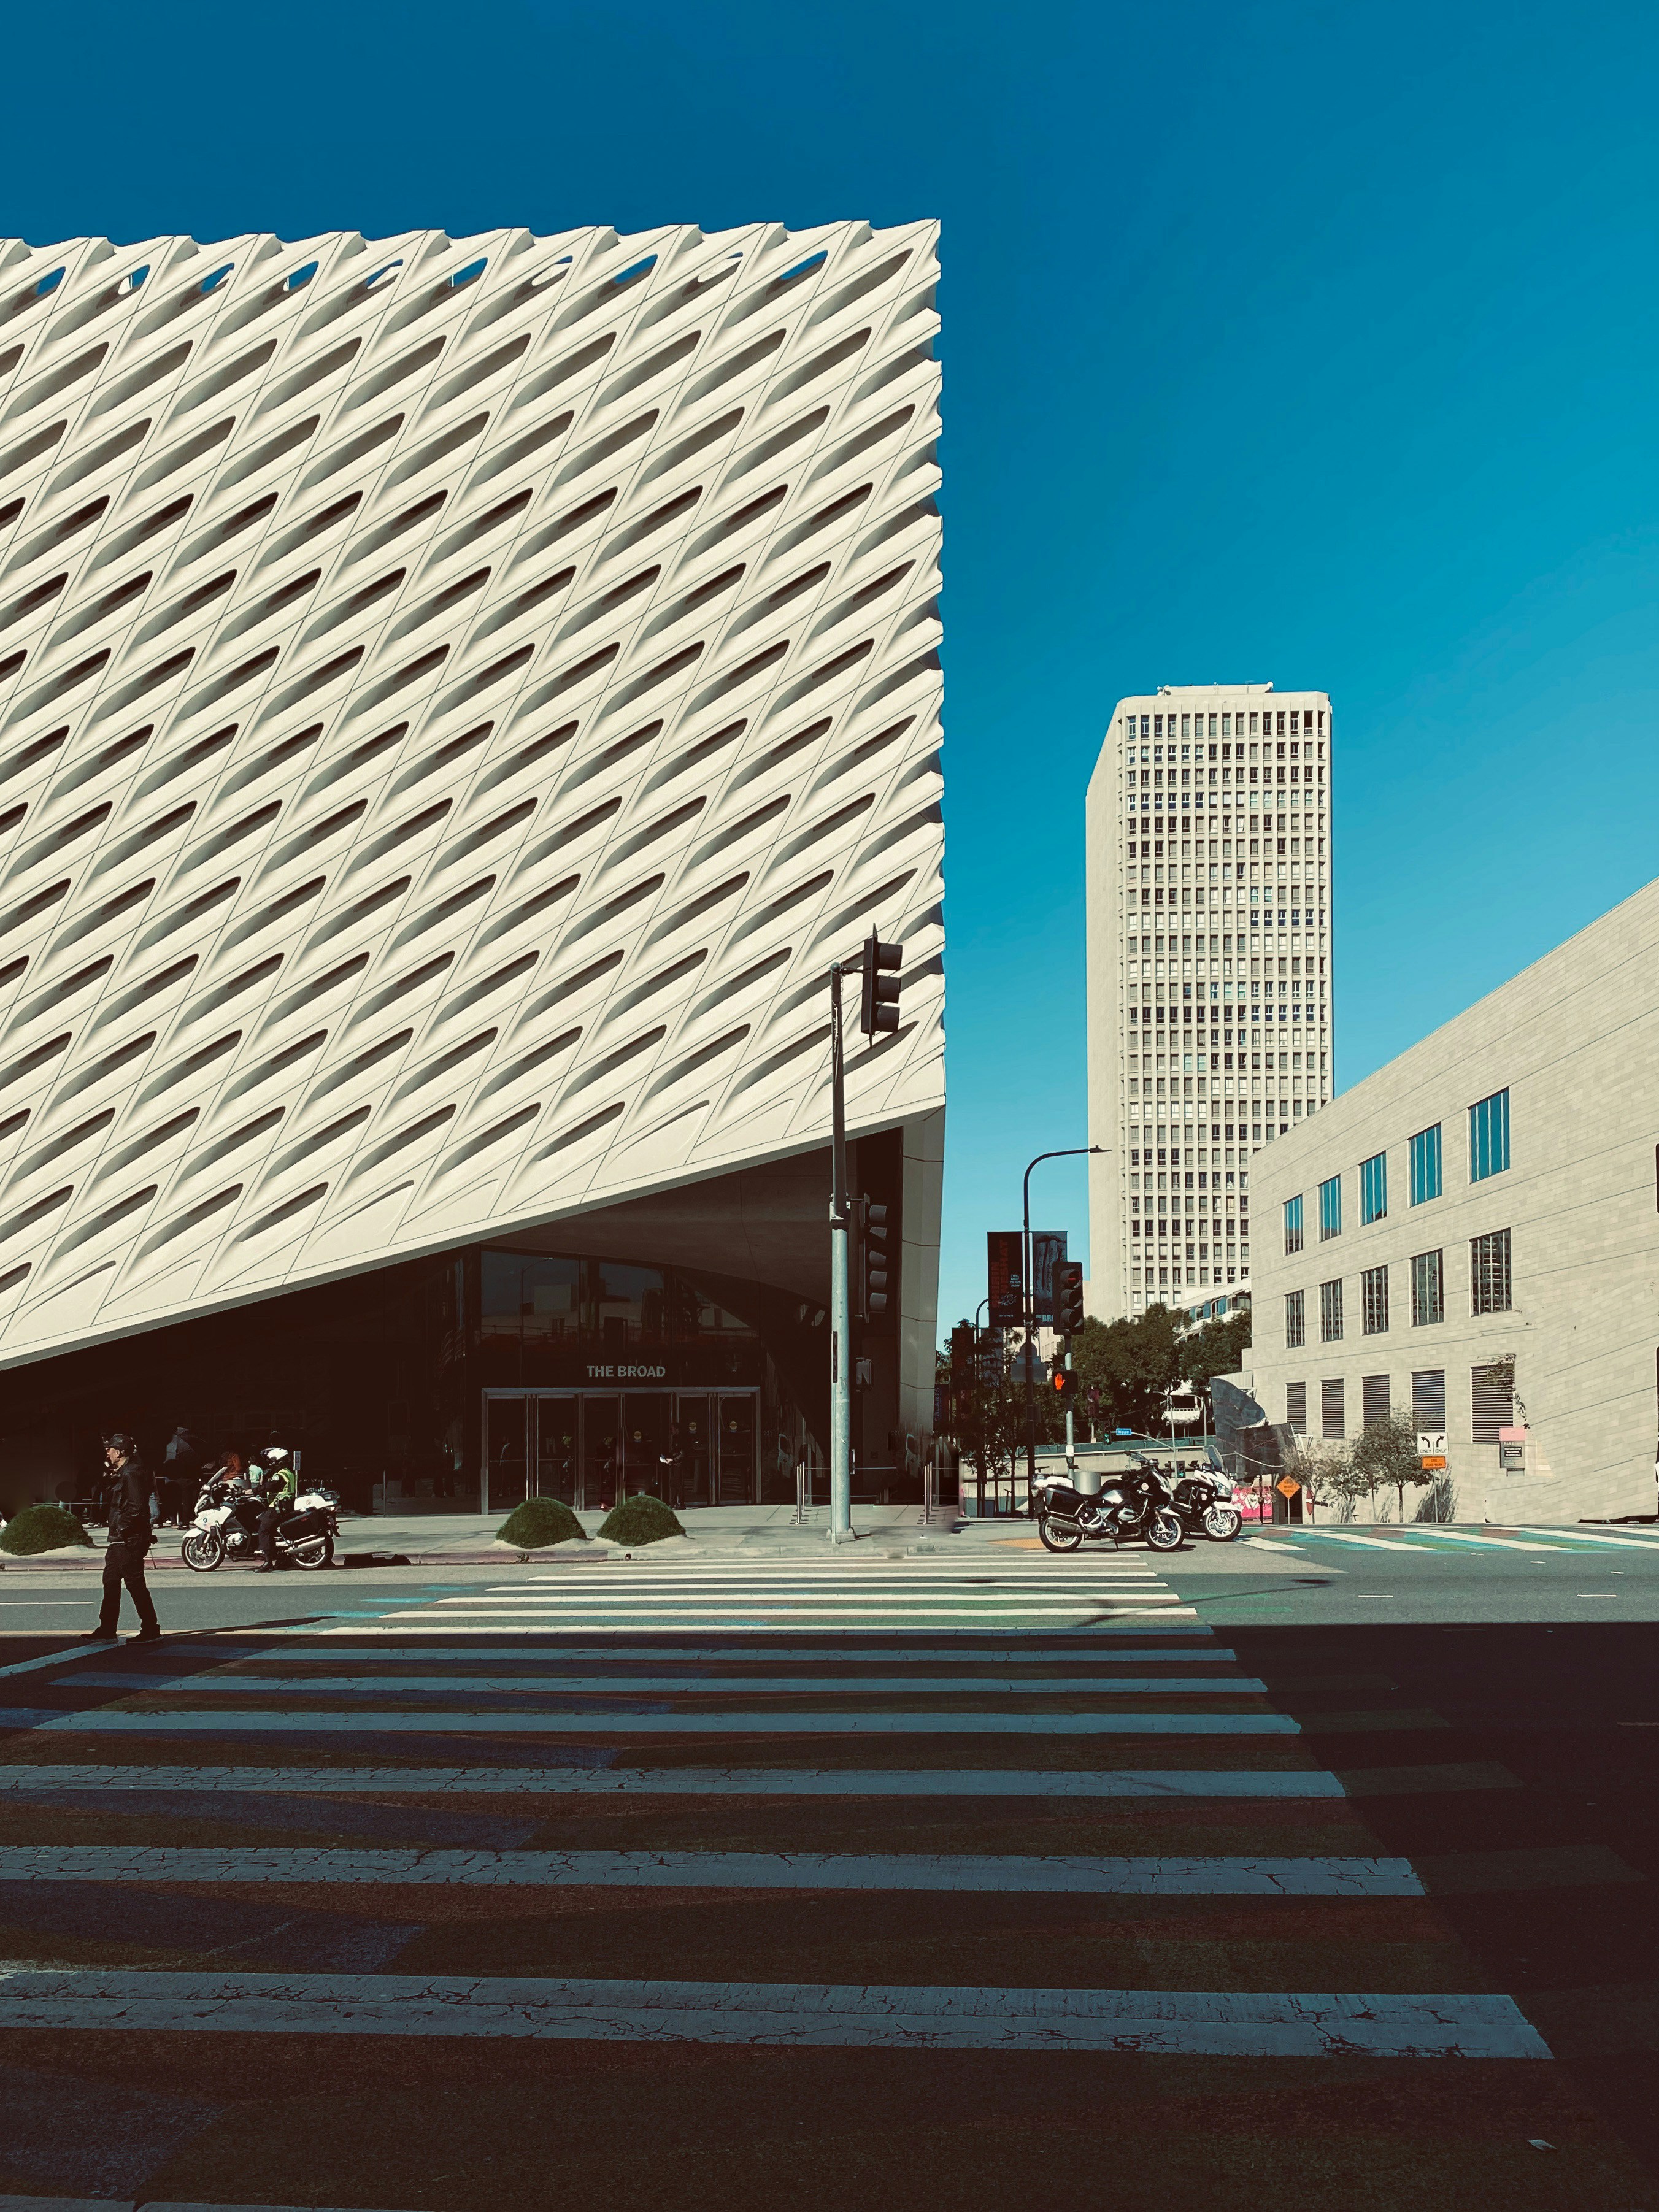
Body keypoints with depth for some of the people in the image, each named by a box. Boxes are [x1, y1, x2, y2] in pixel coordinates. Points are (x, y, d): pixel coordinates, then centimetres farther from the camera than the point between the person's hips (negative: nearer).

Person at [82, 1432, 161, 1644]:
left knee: (135, 1583, -5)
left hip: (129, 1540, -11)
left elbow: (137, 1507, -24)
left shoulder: (132, 1473, -17)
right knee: (111, 1581, 13)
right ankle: (107, 1630, 19)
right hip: (119, 1539, 11)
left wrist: (123, 1529, -18)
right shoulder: (121, 1473, 15)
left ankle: (150, 1628, 1)